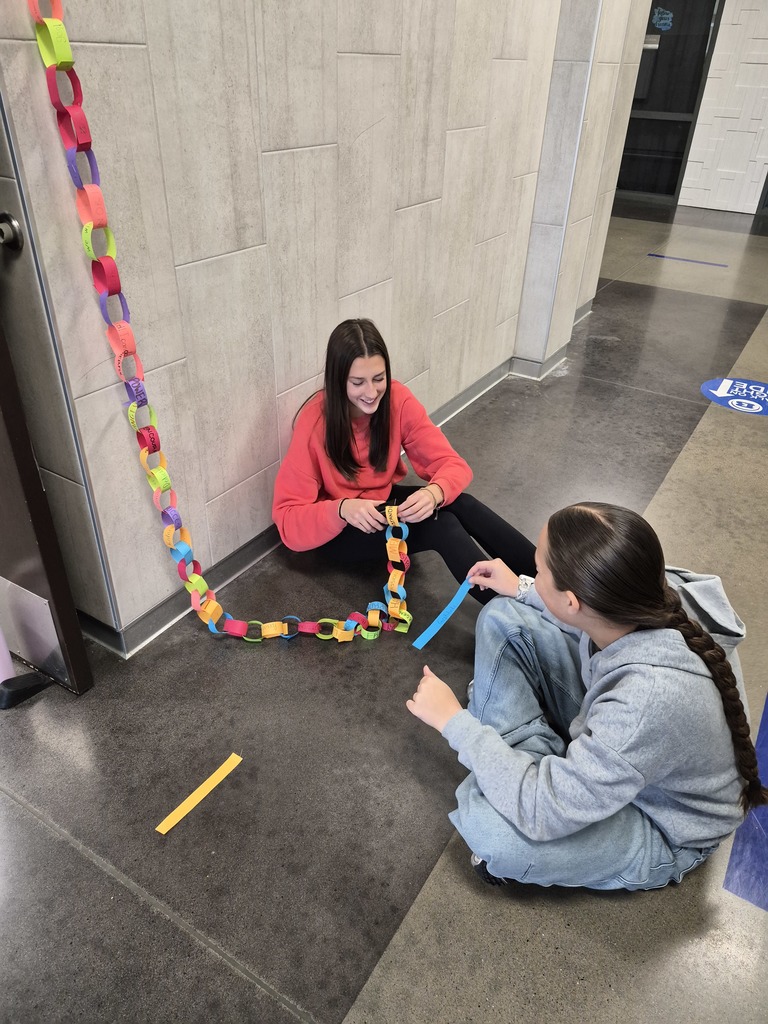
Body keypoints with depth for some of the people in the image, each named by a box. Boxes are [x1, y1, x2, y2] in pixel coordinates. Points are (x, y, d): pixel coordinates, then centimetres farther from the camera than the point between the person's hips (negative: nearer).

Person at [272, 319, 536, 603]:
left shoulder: (397, 399, -14)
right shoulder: (314, 421, -24)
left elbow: (451, 463, -17)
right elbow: (288, 517, -23)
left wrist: (434, 492, -39)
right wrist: (342, 509, -41)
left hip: (383, 501, 4)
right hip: (337, 528, -4)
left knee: (459, 504, -25)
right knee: (440, 525, -28)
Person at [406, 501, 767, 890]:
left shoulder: (652, 698, -43)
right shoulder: (651, 593, -24)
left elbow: (541, 812, -33)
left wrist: (454, 721, -22)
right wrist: (522, 590, 7)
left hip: (660, 825, -6)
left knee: (487, 826, -32)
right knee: (503, 619, -4)